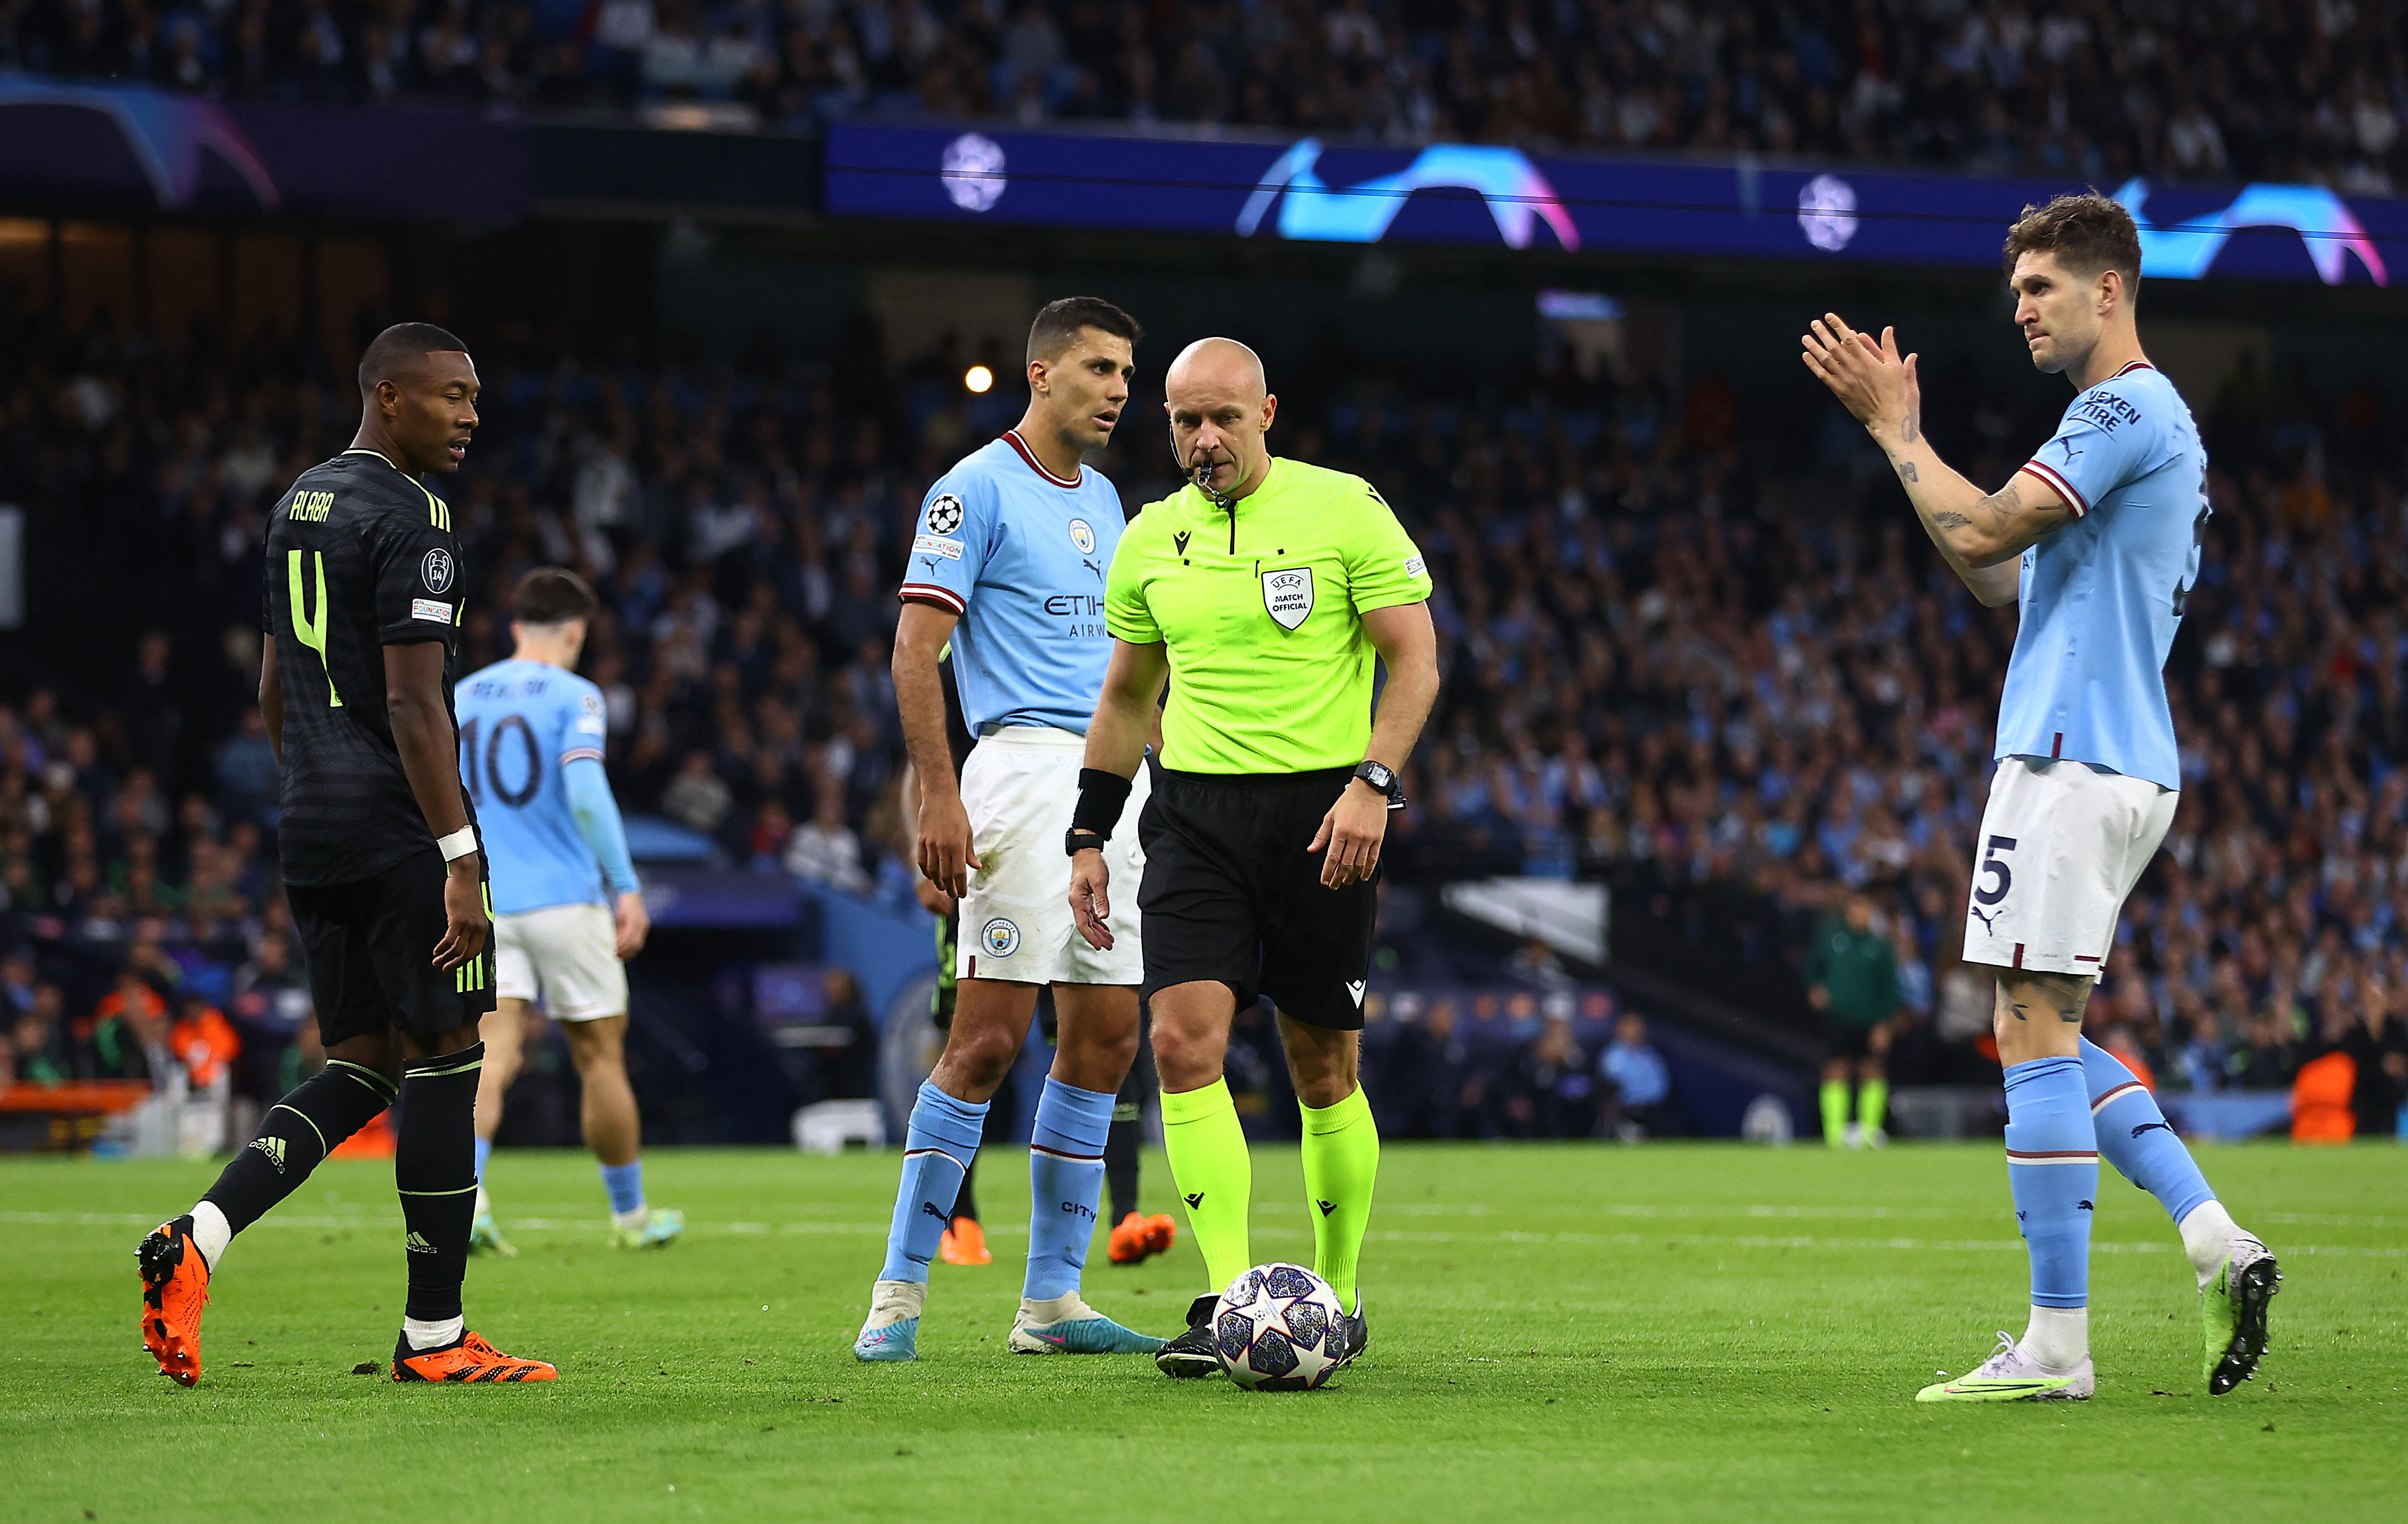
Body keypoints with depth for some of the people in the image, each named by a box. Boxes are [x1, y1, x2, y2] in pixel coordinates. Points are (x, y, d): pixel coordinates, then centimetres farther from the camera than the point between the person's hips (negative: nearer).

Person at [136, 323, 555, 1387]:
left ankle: (194, 1244, -6)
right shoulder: (411, 519, -12)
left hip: (311, 824, 9)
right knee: (442, 1061, -1)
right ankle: (434, 1337, 1)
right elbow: (414, 704, -18)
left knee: (361, 1068, 12)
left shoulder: (298, 506, 16)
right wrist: (462, 861, -19)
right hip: (401, 823, -9)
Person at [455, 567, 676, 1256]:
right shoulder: (573, 696, -5)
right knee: (601, 1057, 9)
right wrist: (627, 887, -17)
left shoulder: (461, 697, 10)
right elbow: (586, 795, -19)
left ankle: (462, 1193, -28)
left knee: (492, 1055, -5)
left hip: (486, 907, 4)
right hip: (566, 901, -4)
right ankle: (631, 1214, 19)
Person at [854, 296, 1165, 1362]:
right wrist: (939, 796, -19)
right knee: (989, 1039, -12)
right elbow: (915, 648, -11)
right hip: (1025, 767, -8)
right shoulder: (978, 488, -5)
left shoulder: (1102, 500, 19)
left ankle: (1051, 1301, 11)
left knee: (1105, 1037, 5)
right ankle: (899, 1293, -6)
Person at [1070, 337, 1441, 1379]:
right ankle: (1231, 1303, -16)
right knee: (1185, 1041, -14)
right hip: (1195, 813, 3)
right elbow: (1127, 699, 19)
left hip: (1320, 812, -3)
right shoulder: (1152, 539, 9)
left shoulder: (1345, 510, -4)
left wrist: (1371, 784, -17)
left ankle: (1337, 1297, 21)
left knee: (1325, 1068, 4)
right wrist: (1090, 835, 14)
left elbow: (1415, 659, -5)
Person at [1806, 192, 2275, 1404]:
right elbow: (2009, 583, 23)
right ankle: (2214, 1238, 4)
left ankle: (2056, 1345, -8)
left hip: (2072, 759, -10)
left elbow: (1981, 535, -18)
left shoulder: (2126, 408, -11)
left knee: (2033, 1032, -9)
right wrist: (1902, 439, 17)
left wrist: (1891, 425, -5)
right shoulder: (2149, 418, 22)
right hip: (2121, 765, 10)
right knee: (2043, 1037, 13)